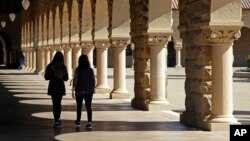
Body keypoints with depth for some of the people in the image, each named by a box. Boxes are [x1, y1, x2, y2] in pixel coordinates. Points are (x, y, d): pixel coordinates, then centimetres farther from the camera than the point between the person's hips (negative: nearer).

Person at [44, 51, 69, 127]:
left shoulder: (50, 66, -10)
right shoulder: (63, 67, -4)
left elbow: (46, 77, -6)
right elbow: (66, 78, 3)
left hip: (53, 87, -2)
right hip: (61, 87, 2)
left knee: (55, 104, 2)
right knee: (58, 103, 16)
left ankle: (56, 120, -5)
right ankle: (58, 119, 22)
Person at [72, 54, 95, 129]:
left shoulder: (78, 70, -10)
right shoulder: (90, 70, -3)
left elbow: (75, 80, -13)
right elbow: (93, 80, 2)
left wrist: (73, 90, -9)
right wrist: (93, 88, 18)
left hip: (79, 91, -1)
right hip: (89, 91, 1)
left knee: (79, 106, 15)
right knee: (88, 106, 1)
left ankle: (78, 121, 26)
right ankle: (89, 122, -12)